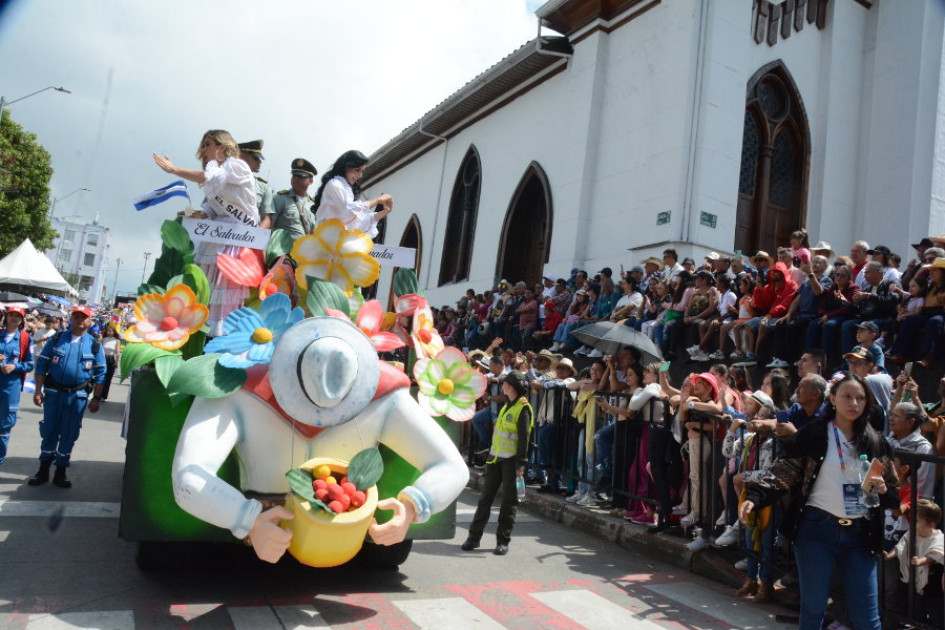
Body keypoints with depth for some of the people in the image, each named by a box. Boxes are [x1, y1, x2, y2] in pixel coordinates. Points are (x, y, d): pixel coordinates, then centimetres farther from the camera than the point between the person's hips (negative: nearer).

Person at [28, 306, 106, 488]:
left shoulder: (94, 345, 2)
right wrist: (38, 391, -3)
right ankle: (43, 470, 20)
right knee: (49, 432, 7)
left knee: (69, 435, 6)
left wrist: (96, 398, 0)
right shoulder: (57, 339, 3)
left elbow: (100, 374, 4)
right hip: (53, 391, 0)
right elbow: (42, 364, 3)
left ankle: (60, 472, 17)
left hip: (78, 396, 0)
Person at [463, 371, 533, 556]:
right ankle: (474, 536, 14)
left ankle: (503, 540, 9)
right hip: (496, 457, 8)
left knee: (509, 500, 1)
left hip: (511, 460, -8)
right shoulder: (507, 406, 15)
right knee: (486, 498, 8)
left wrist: (520, 464, -19)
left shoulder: (523, 408, -10)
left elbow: (524, 438, -14)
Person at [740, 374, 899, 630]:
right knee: (813, 608, 6)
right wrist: (754, 497, -22)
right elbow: (782, 472, -7)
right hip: (818, 529, -3)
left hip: (859, 534, 3)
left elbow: (895, 494, 14)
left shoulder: (875, 443, 9)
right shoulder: (813, 435, -1)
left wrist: (883, 489, -9)